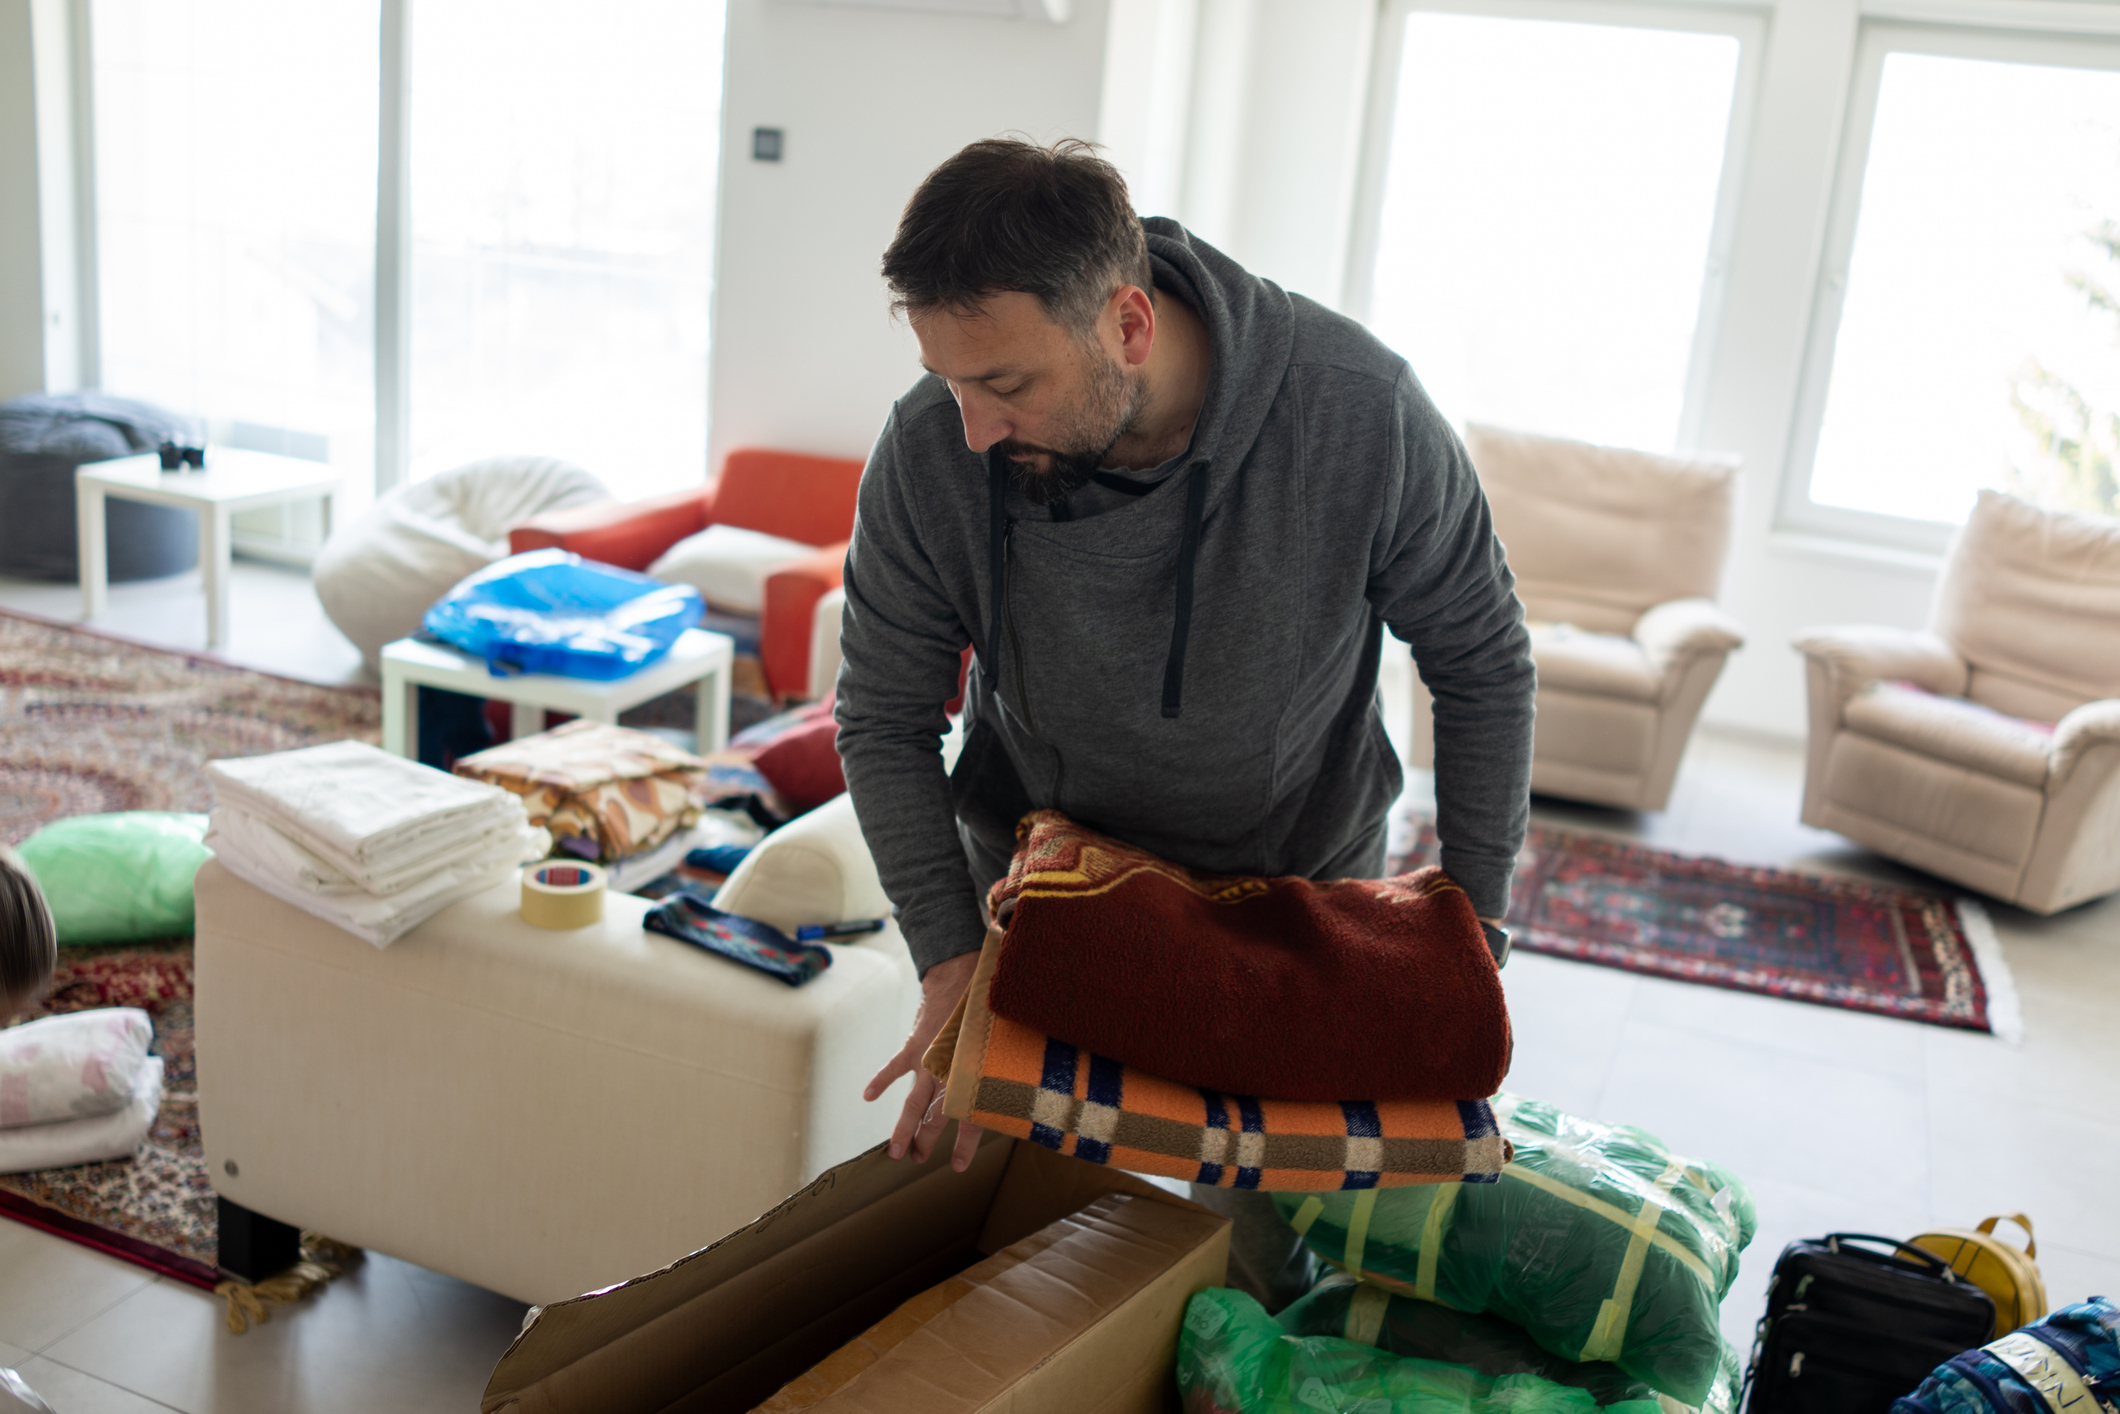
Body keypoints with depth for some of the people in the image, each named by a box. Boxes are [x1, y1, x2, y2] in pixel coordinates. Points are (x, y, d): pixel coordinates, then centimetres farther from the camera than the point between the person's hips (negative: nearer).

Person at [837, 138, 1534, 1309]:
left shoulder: (1362, 413, -28)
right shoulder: (927, 453, -25)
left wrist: (1476, 918, -11)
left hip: (1302, 875, 0)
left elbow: (1482, 663, -11)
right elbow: (884, 721, -11)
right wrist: (950, 958, -21)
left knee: (1274, 1239, 9)